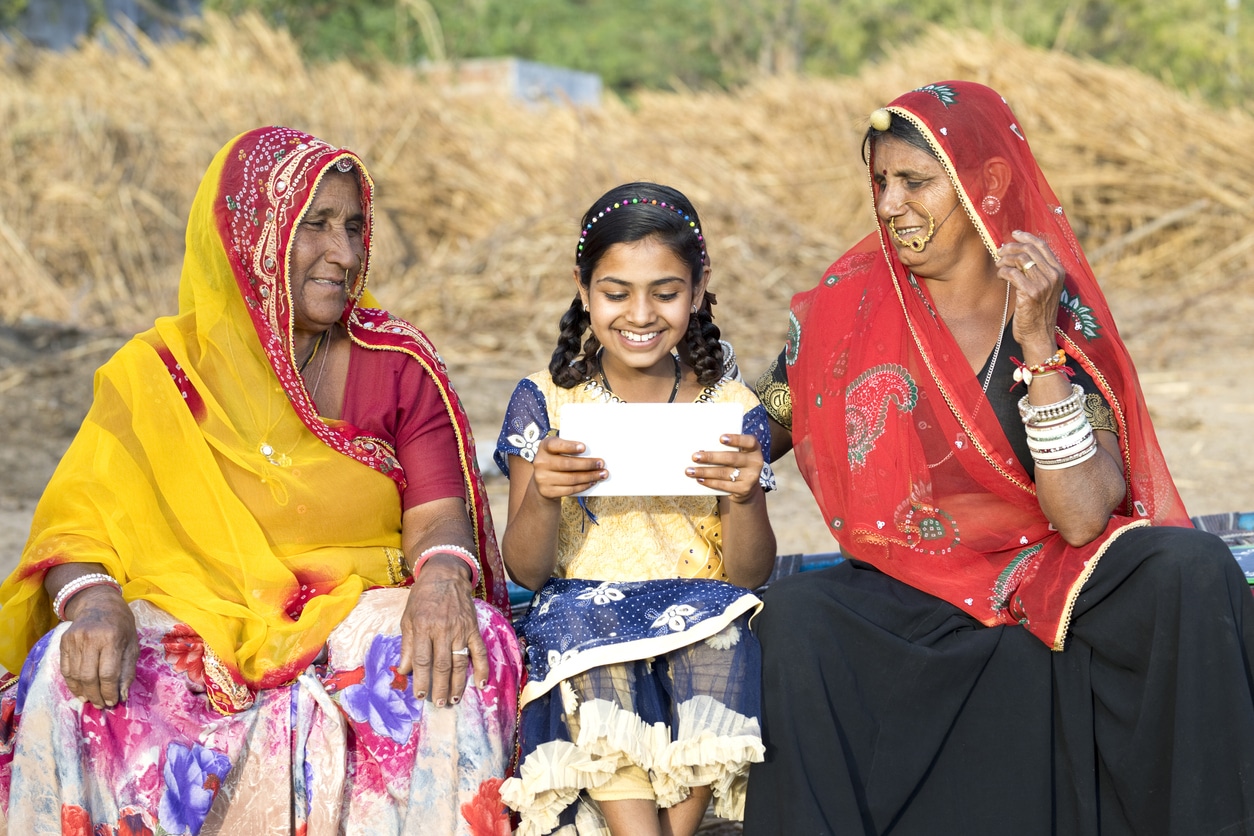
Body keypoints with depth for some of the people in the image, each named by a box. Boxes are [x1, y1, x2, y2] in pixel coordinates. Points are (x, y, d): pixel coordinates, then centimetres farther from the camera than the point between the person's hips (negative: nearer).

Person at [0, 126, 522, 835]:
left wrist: (442, 578, -26)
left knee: (469, 650, -31)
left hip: (360, 618, 1)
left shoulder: (398, 364, 7)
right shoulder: (158, 372, 4)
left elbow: (439, 515, -1)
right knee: (73, 674, -30)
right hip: (196, 626, 0)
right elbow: (78, 524, -1)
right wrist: (94, 600, -26)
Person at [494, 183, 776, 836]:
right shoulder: (546, 402, 4)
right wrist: (543, 496, -21)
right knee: (579, 622, -35)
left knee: (722, 629, -34)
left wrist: (745, 497, -19)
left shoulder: (731, 408, 6)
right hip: (582, 615, -1)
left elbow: (750, 574, 2)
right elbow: (526, 570, 1)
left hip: (702, 612, 1)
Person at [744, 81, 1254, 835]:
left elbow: (1082, 519, -14)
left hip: (1048, 579, 0)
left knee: (1192, 569, -27)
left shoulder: (1065, 316, -3)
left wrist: (1040, 346, -19)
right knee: (794, 620, -30)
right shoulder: (850, 305, -2)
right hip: (910, 597, 0)